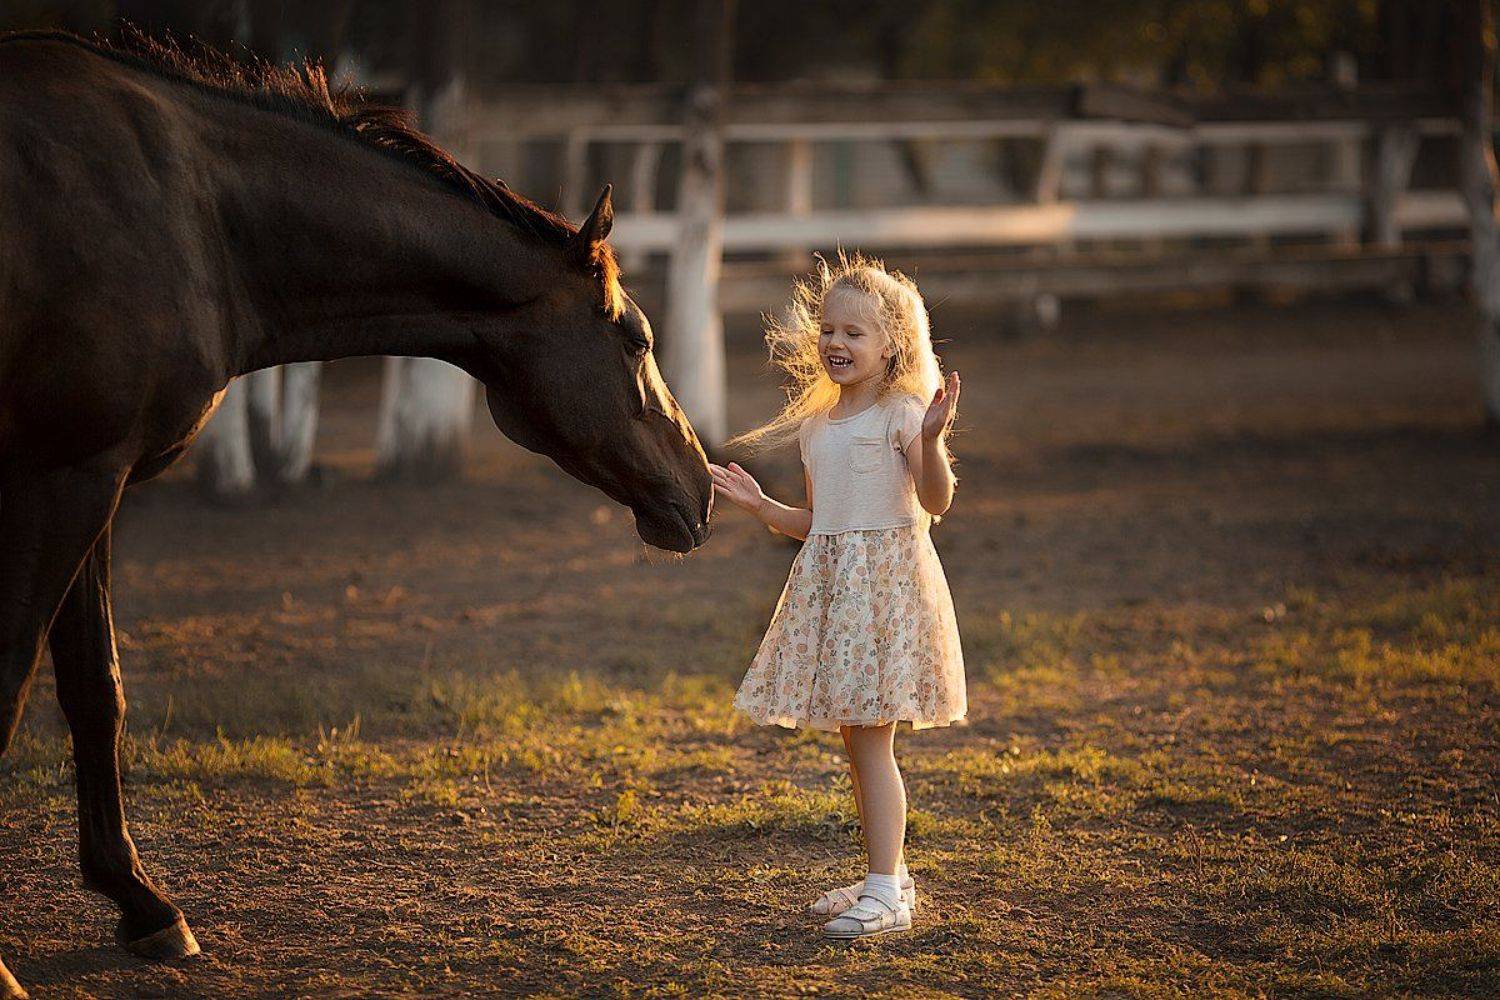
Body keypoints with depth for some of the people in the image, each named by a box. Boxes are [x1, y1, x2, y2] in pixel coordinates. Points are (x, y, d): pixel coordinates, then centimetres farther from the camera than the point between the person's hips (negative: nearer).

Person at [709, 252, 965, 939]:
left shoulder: (902, 413, -7)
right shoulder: (815, 424, 15)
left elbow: (936, 501, -19)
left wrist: (932, 441, -34)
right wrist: (760, 507, 10)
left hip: (887, 578, -8)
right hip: (829, 585, 8)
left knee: (869, 740, -10)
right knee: (855, 739, 12)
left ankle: (885, 893, -8)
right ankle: (886, 876, 22)